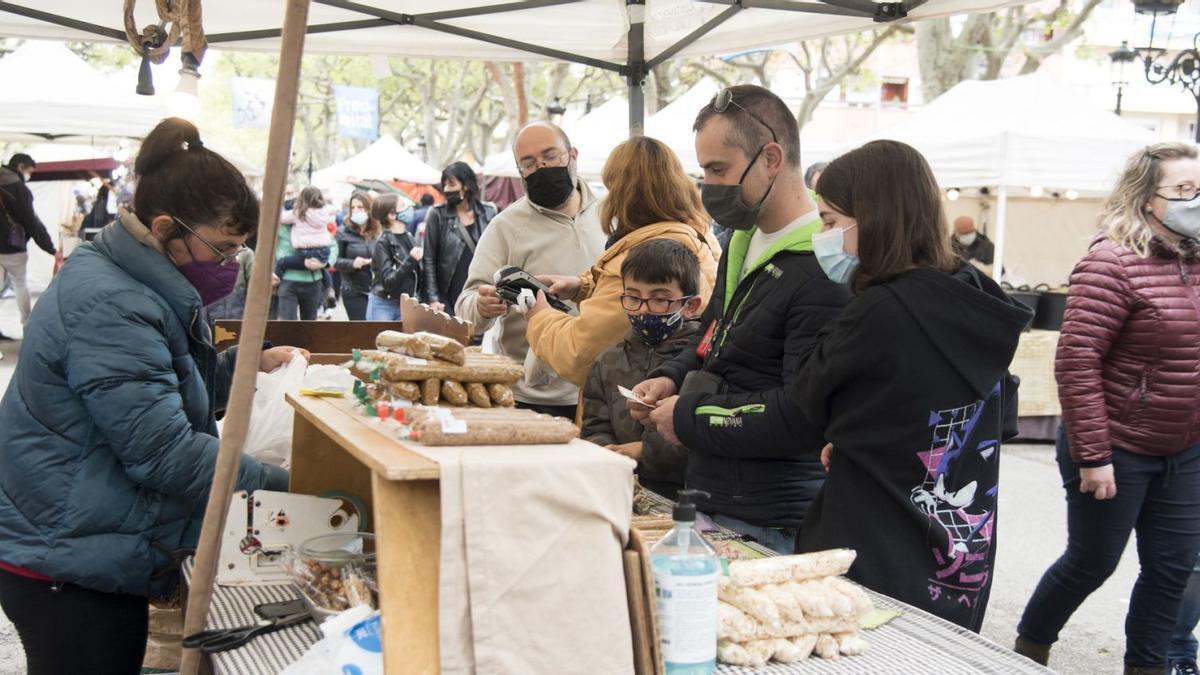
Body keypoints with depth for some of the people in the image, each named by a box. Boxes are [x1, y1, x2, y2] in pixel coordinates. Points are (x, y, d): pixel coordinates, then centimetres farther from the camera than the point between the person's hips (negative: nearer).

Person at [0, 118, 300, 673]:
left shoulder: (143, 290, 8)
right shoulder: (108, 306, -24)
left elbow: (168, 388, 21)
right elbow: (163, 451, -27)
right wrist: (283, 486, -20)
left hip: (97, 552, 10)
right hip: (68, 565, -10)